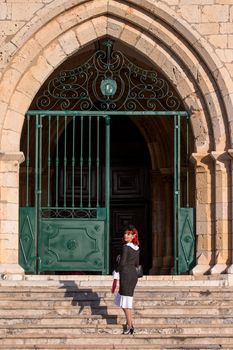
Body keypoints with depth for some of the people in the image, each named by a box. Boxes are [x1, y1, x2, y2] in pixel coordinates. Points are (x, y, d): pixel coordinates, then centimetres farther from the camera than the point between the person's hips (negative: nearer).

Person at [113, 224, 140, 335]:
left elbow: (122, 263, -17)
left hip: (126, 274, -8)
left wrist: (116, 270, -4)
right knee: (121, 300, 20)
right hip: (134, 273, 8)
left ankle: (129, 327, 2)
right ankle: (130, 323, 23)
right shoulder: (136, 247, 10)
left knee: (126, 302, -1)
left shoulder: (126, 247, -14)